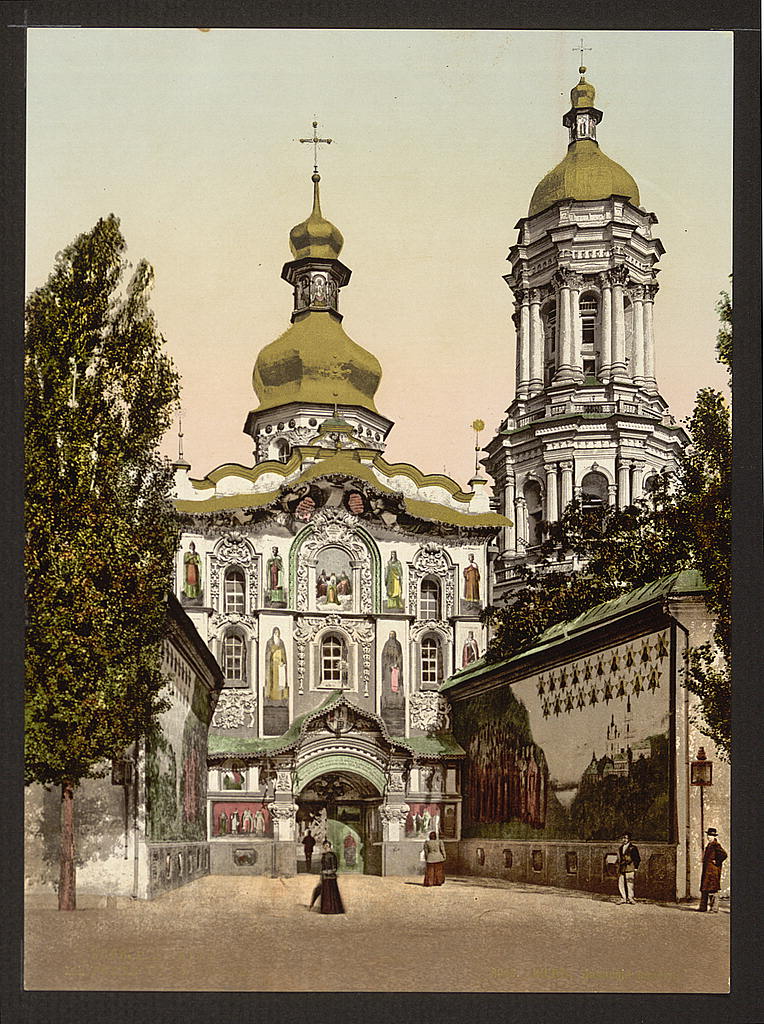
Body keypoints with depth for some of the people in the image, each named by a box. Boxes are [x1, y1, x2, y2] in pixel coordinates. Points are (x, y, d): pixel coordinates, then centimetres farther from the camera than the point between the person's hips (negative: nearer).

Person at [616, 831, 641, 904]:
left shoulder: (633, 848, -2)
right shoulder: (620, 848, 18)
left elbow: (637, 859, 0)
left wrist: (635, 867, -4)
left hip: (630, 869, -6)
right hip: (621, 869, 6)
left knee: (630, 884, -7)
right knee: (621, 884, 3)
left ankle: (630, 898, 1)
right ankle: (623, 898, 11)